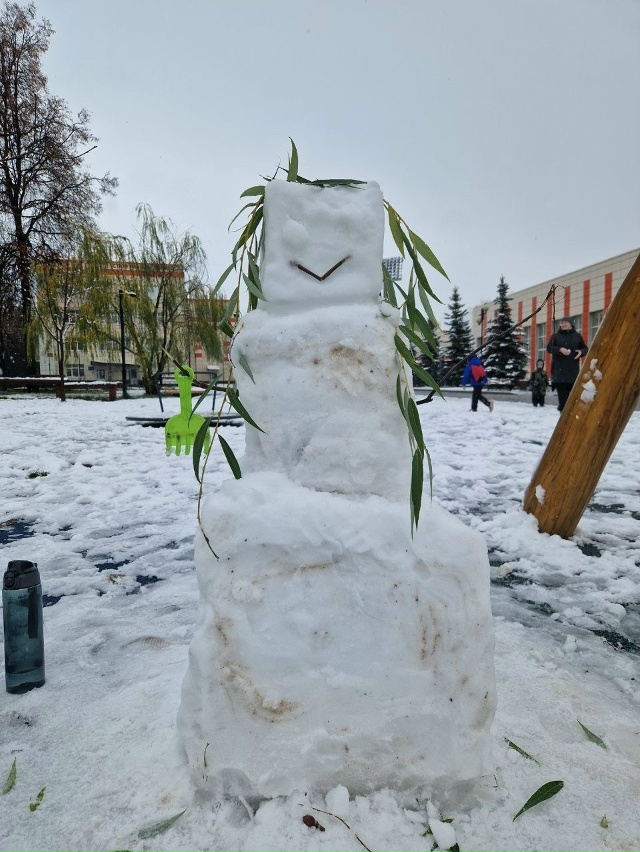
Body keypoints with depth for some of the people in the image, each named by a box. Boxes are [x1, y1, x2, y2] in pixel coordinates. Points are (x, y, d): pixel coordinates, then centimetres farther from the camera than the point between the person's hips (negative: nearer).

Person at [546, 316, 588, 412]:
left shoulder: (577, 336, 12)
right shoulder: (555, 336, 9)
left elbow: (585, 348, 16)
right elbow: (549, 348, -1)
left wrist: (581, 352, -9)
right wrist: (560, 349, -19)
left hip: (573, 369, 1)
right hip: (559, 369, -1)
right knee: (562, 391, -4)